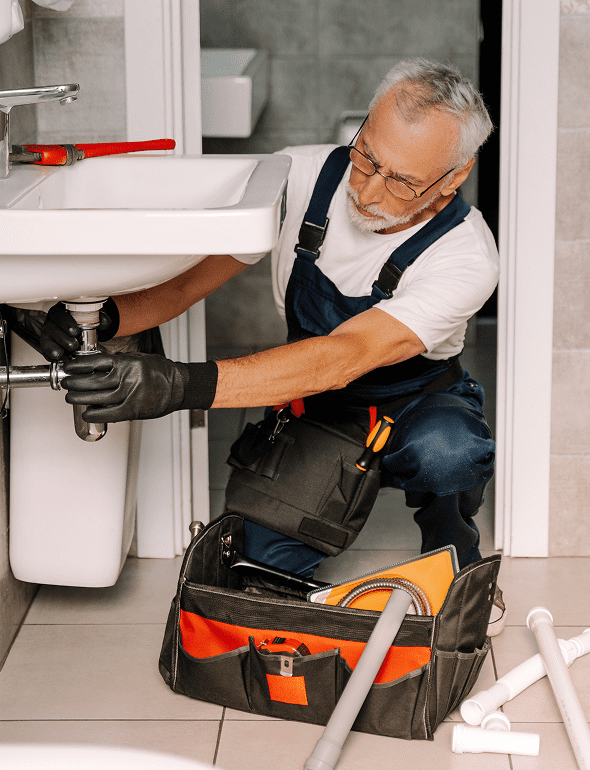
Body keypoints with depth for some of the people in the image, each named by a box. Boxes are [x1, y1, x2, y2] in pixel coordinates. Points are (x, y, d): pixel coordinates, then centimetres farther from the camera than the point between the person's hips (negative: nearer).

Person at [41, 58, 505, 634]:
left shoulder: (465, 258, -31)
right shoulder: (301, 177, -19)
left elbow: (343, 357, -43)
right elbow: (188, 280, -13)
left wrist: (187, 385, -55)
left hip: (419, 404, -3)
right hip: (312, 404, 4)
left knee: (444, 449, -39)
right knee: (269, 553, -20)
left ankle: (455, 553, -4)